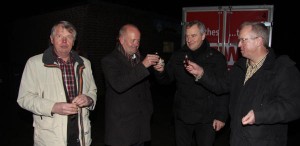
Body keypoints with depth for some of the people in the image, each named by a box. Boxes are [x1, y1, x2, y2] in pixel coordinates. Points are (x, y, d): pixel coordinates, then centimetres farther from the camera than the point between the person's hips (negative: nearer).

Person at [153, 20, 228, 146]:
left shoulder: (216, 57, -5)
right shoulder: (178, 56, 4)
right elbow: (167, 80, 8)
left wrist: (221, 116, -8)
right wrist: (161, 71, -14)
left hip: (206, 118, -3)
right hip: (182, 116, 3)